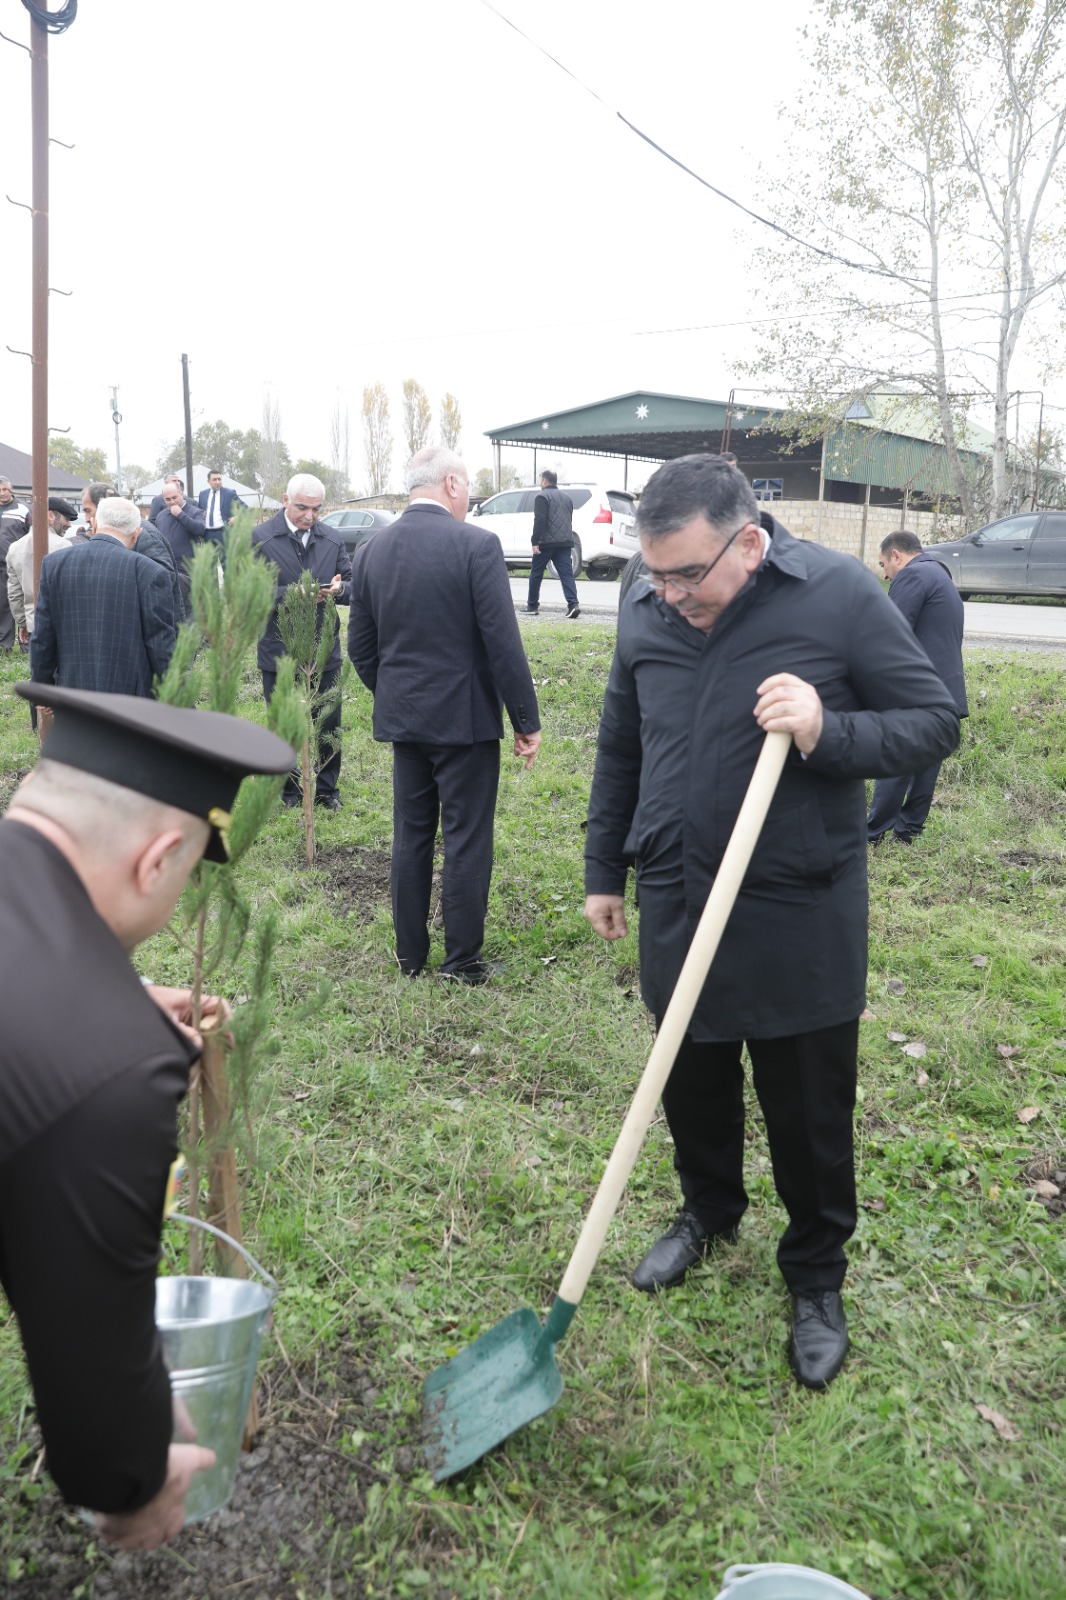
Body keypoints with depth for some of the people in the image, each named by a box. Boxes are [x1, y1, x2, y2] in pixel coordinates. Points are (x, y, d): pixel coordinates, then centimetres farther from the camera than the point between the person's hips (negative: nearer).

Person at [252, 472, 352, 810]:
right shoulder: (260, 539, -7)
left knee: (329, 726, 10)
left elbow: (353, 586, 8)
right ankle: (291, 790, 27)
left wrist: (339, 589, -16)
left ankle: (326, 788, 26)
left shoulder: (333, 539, 6)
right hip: (279, 652, -3)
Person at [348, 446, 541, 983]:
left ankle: (410, 954, 23)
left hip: (401, 716, 6)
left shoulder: (371, 550, 4)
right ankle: (463, 960, 13)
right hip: (464, 716, -5)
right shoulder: (476, 544, -13)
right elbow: (503, 642, -15)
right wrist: (527, 721, -8)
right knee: (466, 839, 4)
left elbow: (360, 645, 9)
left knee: (410, 836, 14)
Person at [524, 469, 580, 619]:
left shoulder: (542, 496, -5)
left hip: (547, 542, -6)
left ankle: (532, 605, 14)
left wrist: (535, 542, -16)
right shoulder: (566, 498, 19)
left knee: (536, 574, 7)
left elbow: (539, 521, -15)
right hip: (565, 542, 6)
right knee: (567, 574, -2)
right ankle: (573, 604, -19)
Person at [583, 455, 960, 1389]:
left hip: (800, 917, -4)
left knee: (810, 1116, 10)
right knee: (692, 1087, 20)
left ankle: (817, 1281, 34)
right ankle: (710, 1212, 48)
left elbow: (935, 722, -9)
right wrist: (605, 871, 17)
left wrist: (829, 732, -27)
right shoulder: (646, 613, 0)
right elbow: (620, 751, 13)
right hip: (677, 902, 4)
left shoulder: (840, 595, -14)